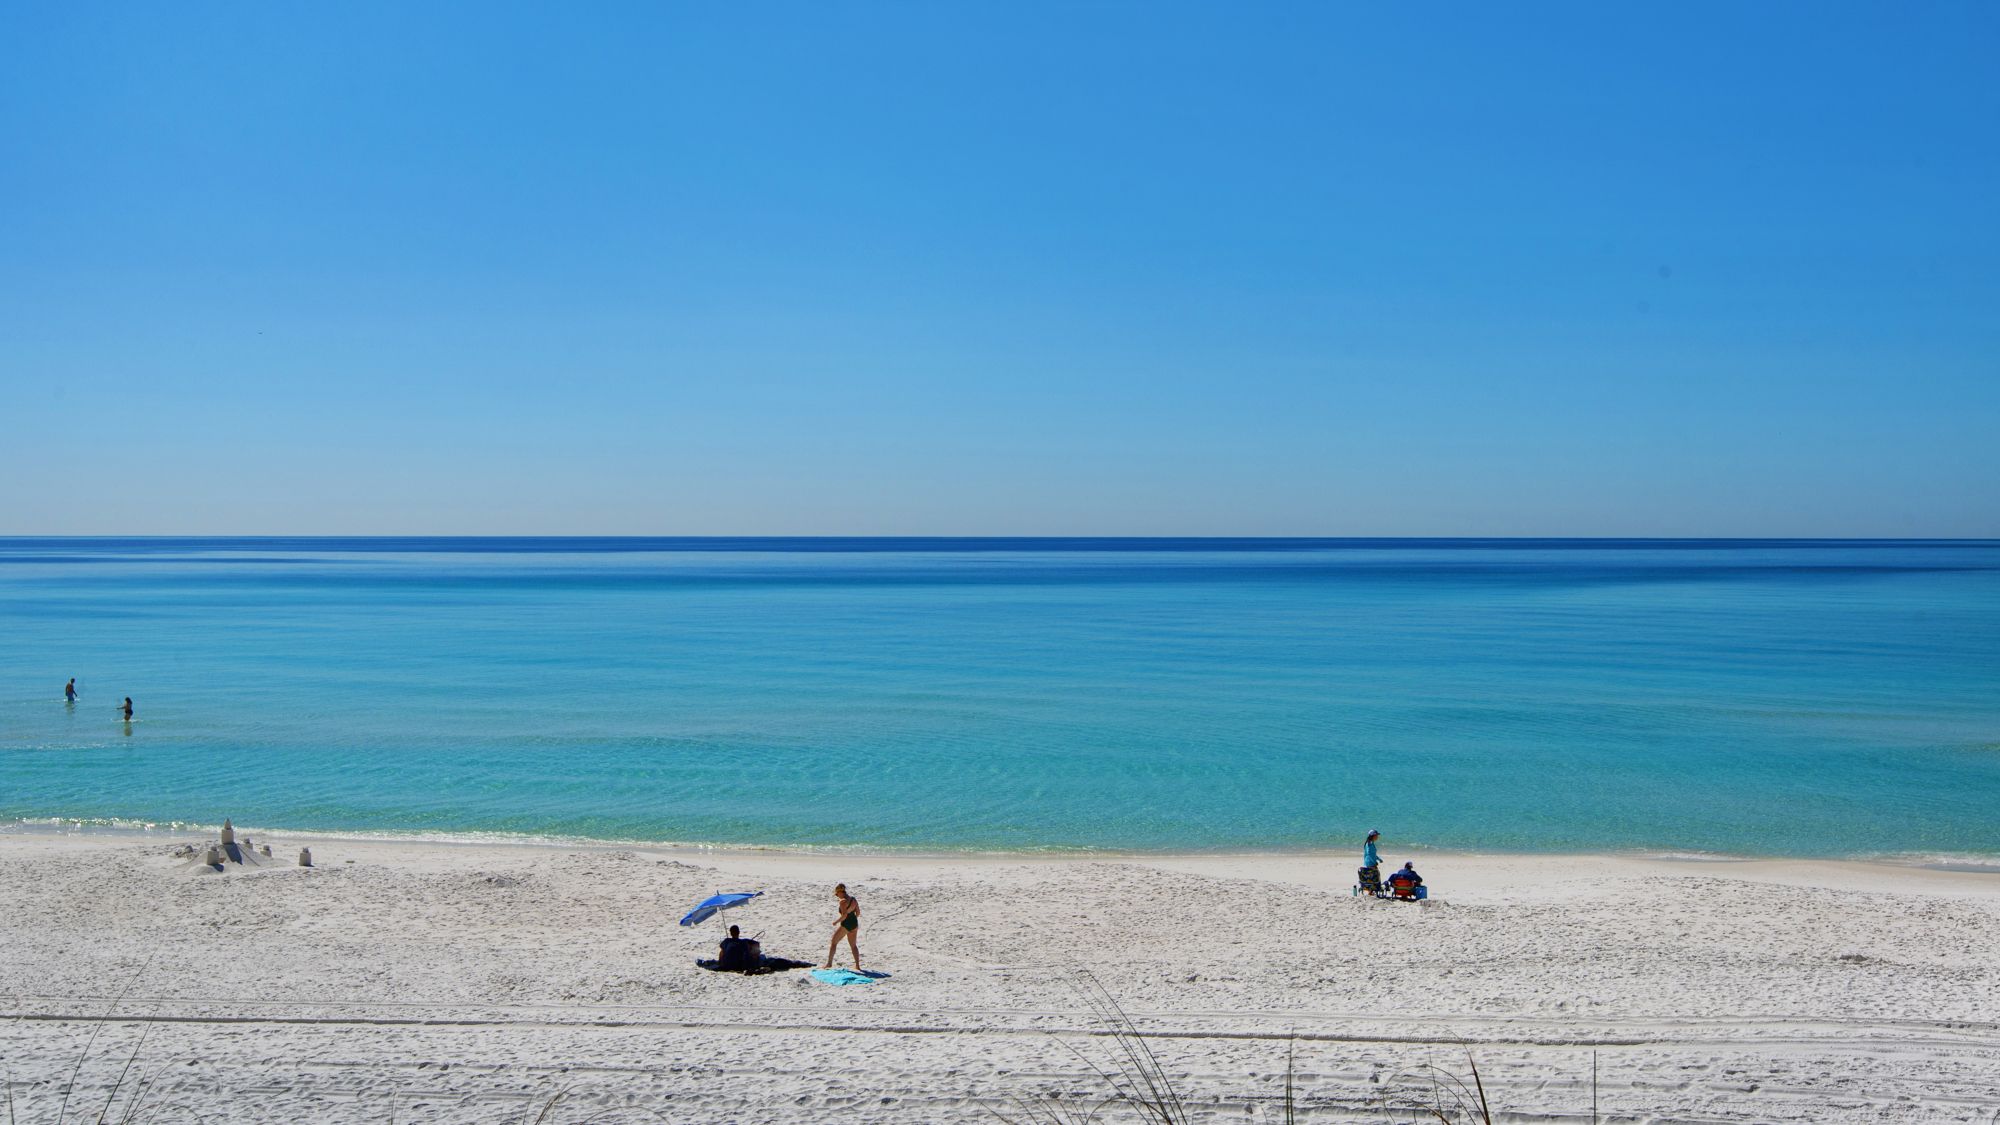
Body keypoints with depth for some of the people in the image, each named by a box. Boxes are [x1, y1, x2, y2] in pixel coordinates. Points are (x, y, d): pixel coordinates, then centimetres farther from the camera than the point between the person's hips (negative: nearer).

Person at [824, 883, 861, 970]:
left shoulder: (843, 901, -18)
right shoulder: (853, 899, 5)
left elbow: (844, 915, -25)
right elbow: (858, 912, 10)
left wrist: (836, 922, -13)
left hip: (845, 924, -7)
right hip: (854, 923, 7)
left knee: (833, 943, 9)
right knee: (853, 945, 17)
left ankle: (829, 963, 11)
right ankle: (857, 966, 13)